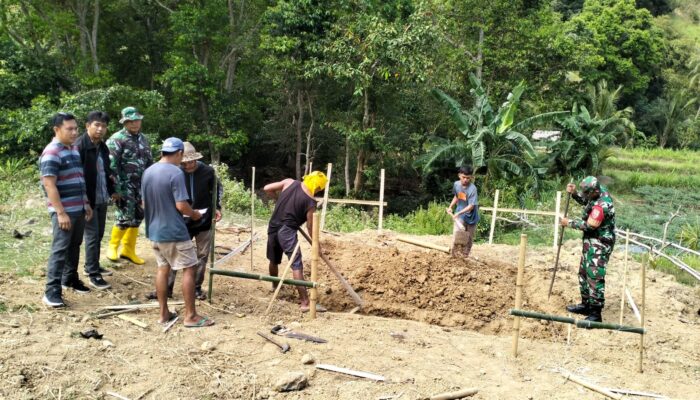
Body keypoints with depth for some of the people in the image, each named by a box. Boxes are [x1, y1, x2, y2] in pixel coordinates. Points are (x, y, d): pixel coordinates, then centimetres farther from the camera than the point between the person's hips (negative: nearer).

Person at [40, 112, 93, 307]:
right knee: (60, 249, -7)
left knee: (74, 246, 17)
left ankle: (70, 279, 32)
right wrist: (61, 213, -23)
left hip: (79, 209, 8)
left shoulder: (74, 149, 12)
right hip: (64, 211, -8)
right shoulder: (51, 153, -16)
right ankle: (52, 291, -3)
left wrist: (86, 204, 18)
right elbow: (49, 185, -20)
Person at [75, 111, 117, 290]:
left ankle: (92, 266, 31)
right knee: (92, 235, -3)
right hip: (88, 199, -8)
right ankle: (93, 275, 4)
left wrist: (112, 190, 16)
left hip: (102, 198, 8)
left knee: (99, 234, 16)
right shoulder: (79, 145, -15)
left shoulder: (103, 146, 10)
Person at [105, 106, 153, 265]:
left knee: (137, 217, 9)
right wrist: (116, 189, -17)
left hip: (140, 185, 7)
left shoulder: (143, 139, 12)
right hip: (125, 185, -7)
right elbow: (112, 166, -14)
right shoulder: (117, 139, -10)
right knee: (125, 217, -8)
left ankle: (128, 250, 21)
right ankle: (113, 246, 14)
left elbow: (149, 162, 18)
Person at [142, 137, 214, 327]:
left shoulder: (148, 172, 6)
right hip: (174, 231, -8)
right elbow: (181, 205, -20)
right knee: (189, 269, 0)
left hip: (154, 231, 8)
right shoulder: (175, 173, -17)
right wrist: (194, 214, -1)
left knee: (163, 269, 14)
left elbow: (144, 204, 15)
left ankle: (164, 313, 18)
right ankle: (190, 315, 2)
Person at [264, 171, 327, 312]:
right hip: (287, 231, -7)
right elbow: (310, 226, -4)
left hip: (273, 227, 7)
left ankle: (275, 287, 49)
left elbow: (267, 188, 6)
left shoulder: (289, 182, 2)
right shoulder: (310, 201, -9)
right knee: (296, 265, -10)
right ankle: (305, 302, -14)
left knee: (274, 260, 25)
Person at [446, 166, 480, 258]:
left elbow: (471, 206, -26)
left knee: (468, 238, 9)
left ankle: (465, 256, 24)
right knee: (456, 235, -14)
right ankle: (454, 256, -5)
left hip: (470, 216, -3)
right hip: (460, 215, 3)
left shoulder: (472, 189, -24)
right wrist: (450, 207, 4)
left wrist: (459, 213, -32)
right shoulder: (456, 184, -7)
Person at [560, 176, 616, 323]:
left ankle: (595, 314, -5)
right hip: (591, 241, 10)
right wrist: (574, 193, 1)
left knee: (595, 277, -10)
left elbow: (589, 225, -22)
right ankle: (586, 305, 30)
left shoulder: (602, 205, -29)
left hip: (600, 244, -10)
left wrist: (569, 222, -11)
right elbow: (584, 201, 20)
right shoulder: (597, 192, 0)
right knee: (583, 273, 18)